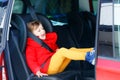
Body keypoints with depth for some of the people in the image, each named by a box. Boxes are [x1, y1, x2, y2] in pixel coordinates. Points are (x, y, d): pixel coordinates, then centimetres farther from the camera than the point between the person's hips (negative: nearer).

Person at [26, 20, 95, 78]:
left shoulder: (48, 40, 28)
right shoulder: (31, 46, 3)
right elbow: (31, 61, -8)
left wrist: (57, 50, 12)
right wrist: (37, 71, -22)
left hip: (57, 66, 8)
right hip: (48, 68, -8)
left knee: (72, 49, -7)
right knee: (62, 51, -28)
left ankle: (92, 51, -31)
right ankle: (87, 57, -46)